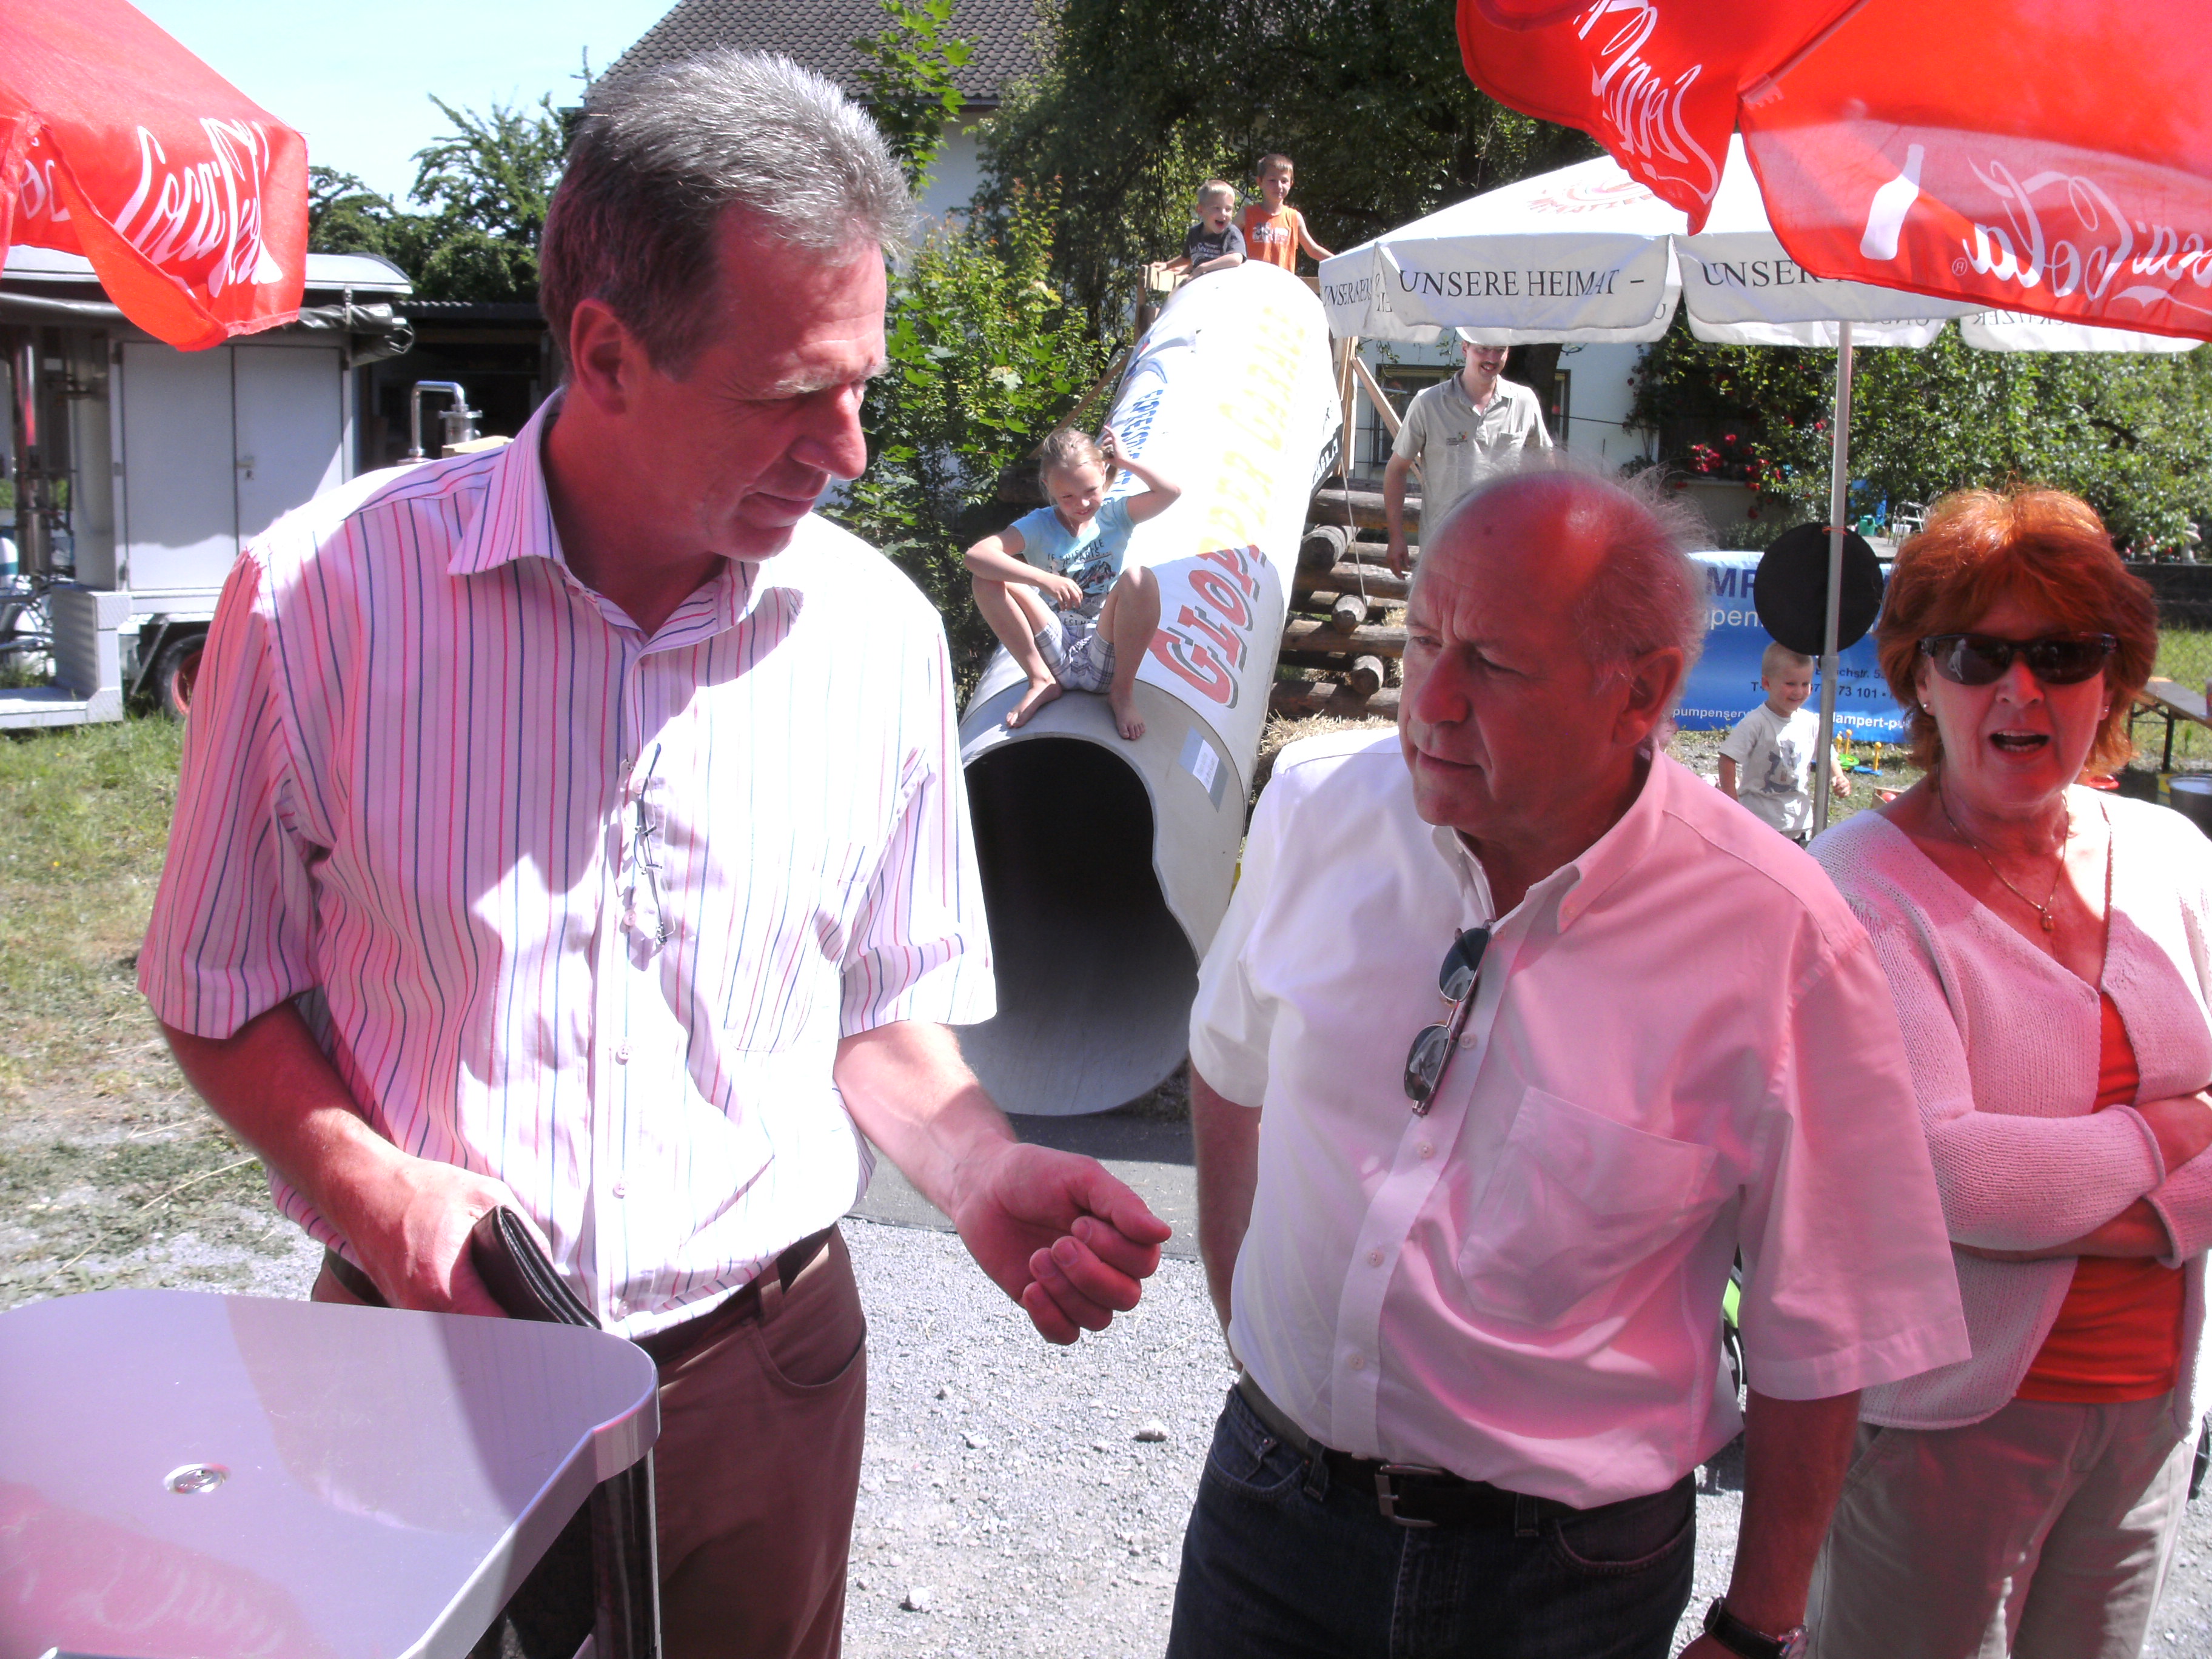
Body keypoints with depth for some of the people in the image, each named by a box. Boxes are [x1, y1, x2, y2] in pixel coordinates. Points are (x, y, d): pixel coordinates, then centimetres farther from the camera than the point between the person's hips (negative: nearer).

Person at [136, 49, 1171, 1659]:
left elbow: (881, 1007, 6)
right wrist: (371, 1190, -18)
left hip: (761, 1367, 2)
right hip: (421, 1363, -1)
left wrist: (976, 1171, -12)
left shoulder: (879, 632, -5)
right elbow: (221, 988, -1)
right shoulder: (325, 593, -13)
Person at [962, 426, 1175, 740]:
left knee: (1139, 579, -29)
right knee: (988, 580, -18)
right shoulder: (1039, 525, -2)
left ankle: (1123, 690, -12)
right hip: (1055, 653, 0)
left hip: (1104, 658, 0)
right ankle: (1041, 680, -6)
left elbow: (1171, 492, -12)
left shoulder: (1114, 515, 3)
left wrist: (1123, 459, -7)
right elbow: (976, 556, -20)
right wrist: (1045, 579, -31)